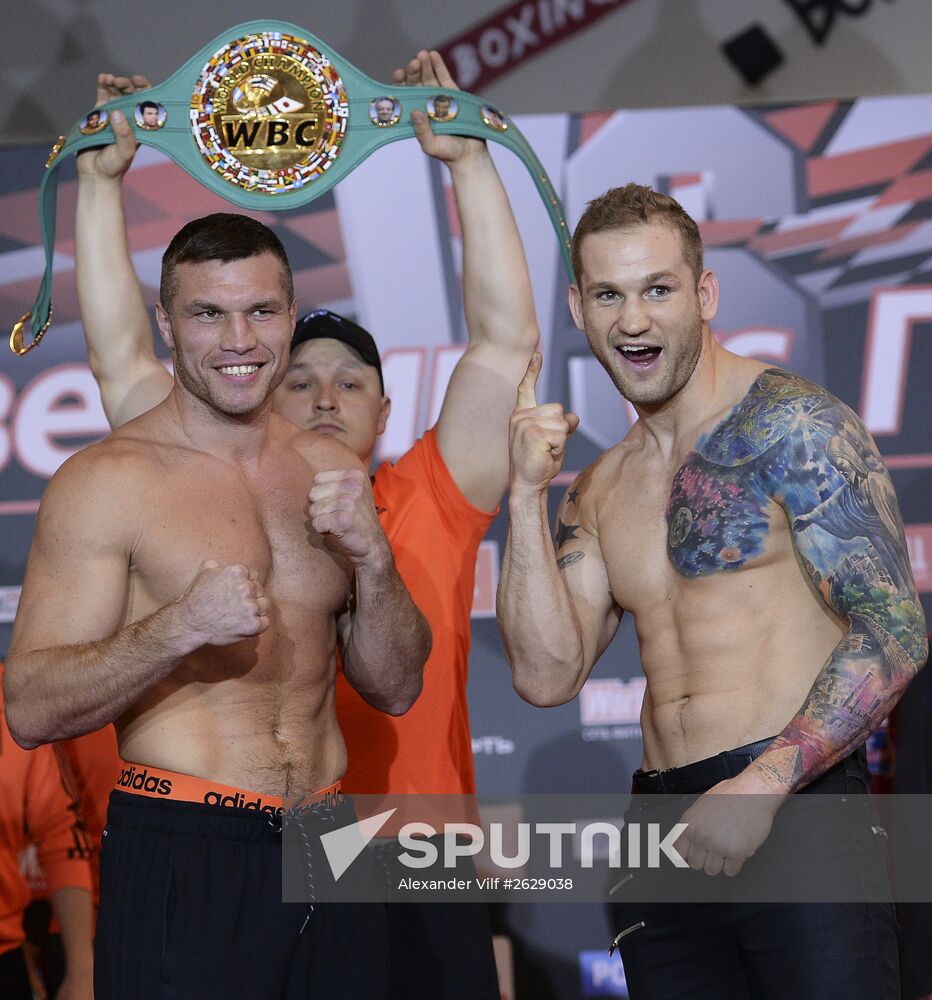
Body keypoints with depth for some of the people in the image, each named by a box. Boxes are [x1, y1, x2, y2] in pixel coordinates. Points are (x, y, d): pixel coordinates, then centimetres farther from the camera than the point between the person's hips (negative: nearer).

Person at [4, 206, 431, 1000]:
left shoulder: (331, 471, 10)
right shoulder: (107, 480, -7)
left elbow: (396, 689, 11)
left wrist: (372, 559, -6)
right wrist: (178, 628, -25)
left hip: (327, 852, 5)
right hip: (182, 865, -5)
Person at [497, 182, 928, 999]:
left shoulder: (793, 426, -4)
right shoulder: (600, 490, 17)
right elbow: (547, 677, 7)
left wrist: (766, 784, -19)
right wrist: (528, 495, 0)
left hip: (799, 810, -6)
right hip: (663, 834, 6)